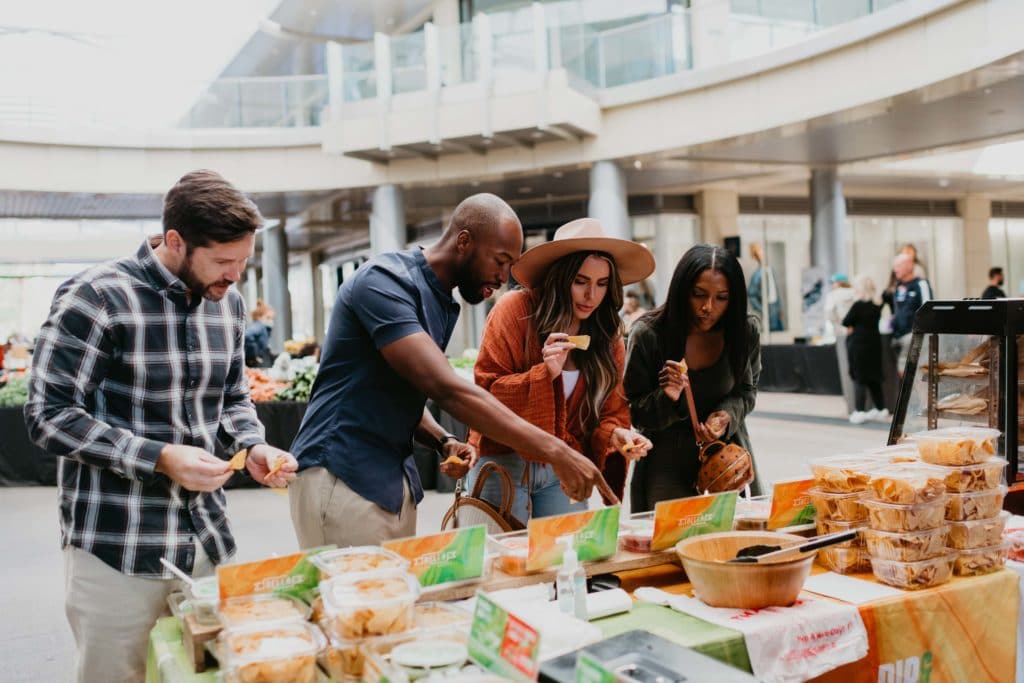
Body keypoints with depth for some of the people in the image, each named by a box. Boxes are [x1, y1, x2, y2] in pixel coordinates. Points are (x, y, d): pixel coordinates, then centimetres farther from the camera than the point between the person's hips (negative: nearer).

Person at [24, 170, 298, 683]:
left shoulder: (227, 303, 7)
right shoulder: (95, 298, -13)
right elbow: (48, 416, -13)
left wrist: (254, 448, -4)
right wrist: (159, 459, -22)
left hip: (208, 540, 6)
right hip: (117, 549, -5)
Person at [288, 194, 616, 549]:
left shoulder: (443, 303, 11)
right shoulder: (385, 281, -17)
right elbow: (446, 388, -28)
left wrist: (444, 442, -1)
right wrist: (554, 450, -29)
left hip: (394, 479, 8)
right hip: (342, 478, -8)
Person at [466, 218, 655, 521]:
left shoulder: (608, 336, 4)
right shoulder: (516, 310, -11)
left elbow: (609, 413, 5)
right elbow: (485, 393, -12)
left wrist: (615, 435, -17)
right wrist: (544, 373, -25)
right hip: (504, 464, -4)